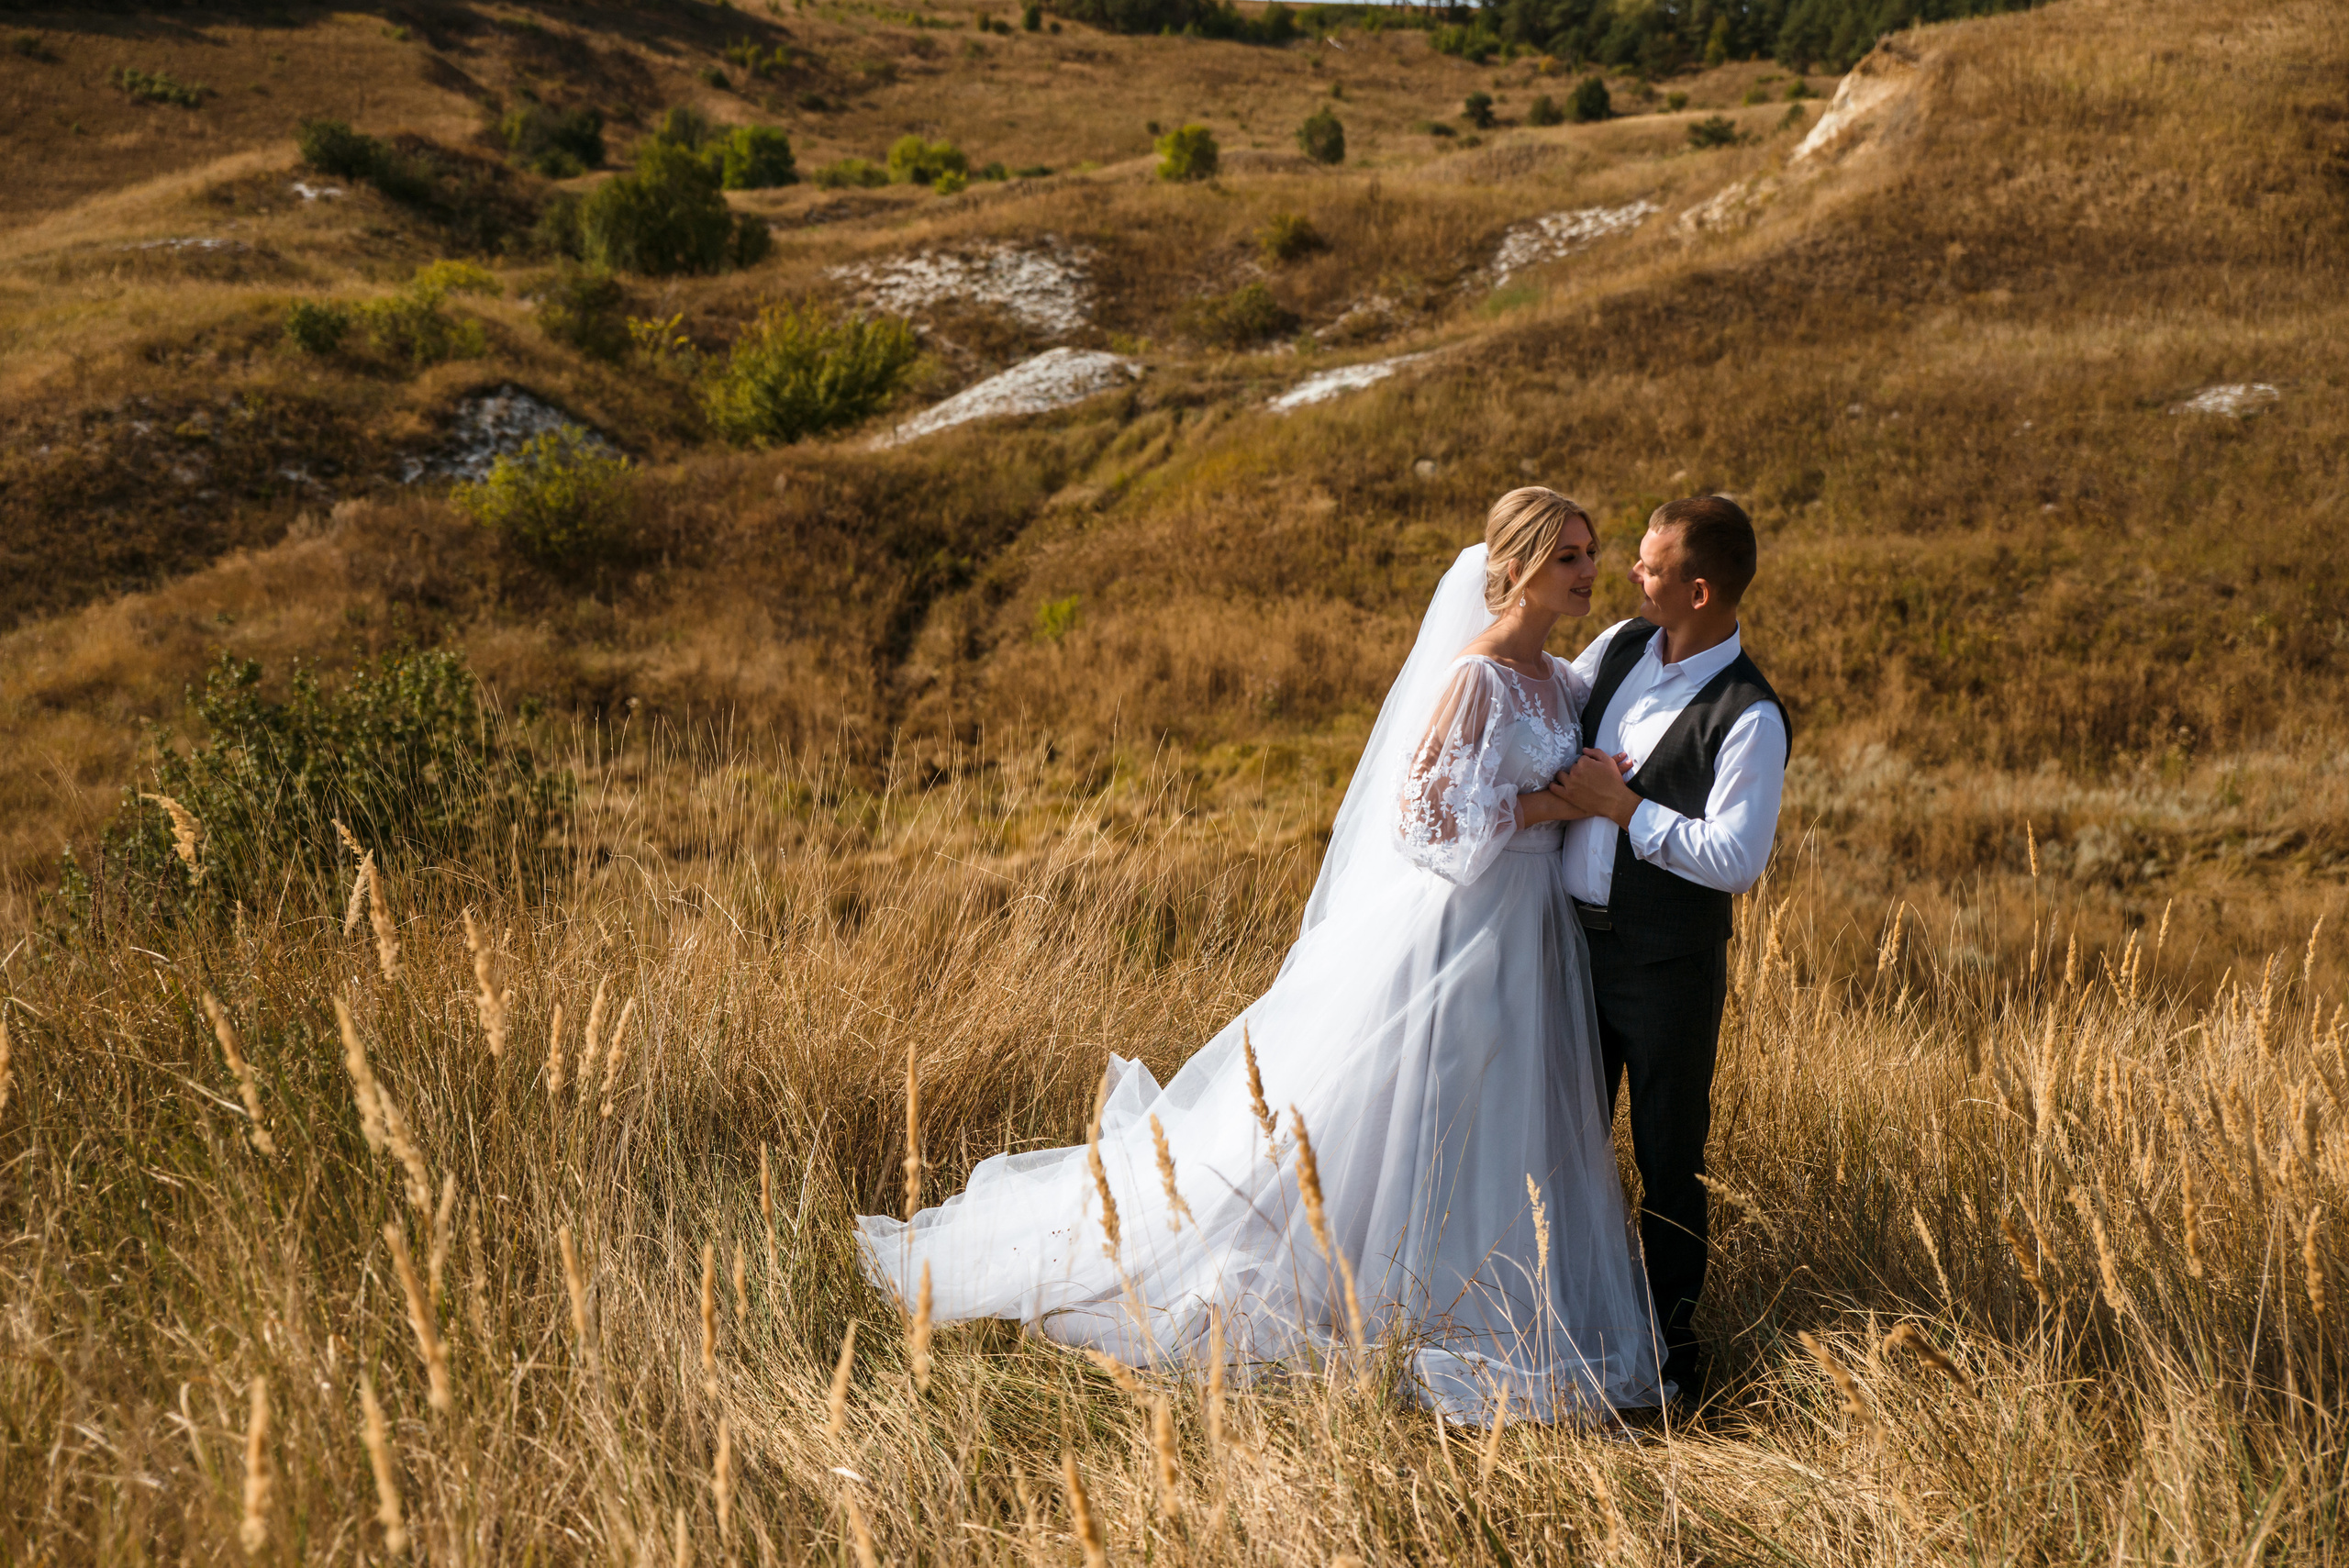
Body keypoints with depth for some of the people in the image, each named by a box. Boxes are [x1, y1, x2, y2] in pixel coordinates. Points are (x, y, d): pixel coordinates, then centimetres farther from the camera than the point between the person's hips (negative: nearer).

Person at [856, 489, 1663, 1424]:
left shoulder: (1560, 682, 11)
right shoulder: (1474, 675, -16)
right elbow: (1428, 816, -21)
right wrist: (1555, 805, -17)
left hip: (1528, 938, 9)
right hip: (1456, 931, -9)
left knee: (1501, 1143, 15)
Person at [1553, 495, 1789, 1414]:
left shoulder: (1749, 718, -17)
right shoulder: (1618, 648, 2)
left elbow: (1736, 858, -23)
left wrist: (1624, 809, -19)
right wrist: (1566, 787, -2)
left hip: (1668, 962, -6)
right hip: (1578, 937, 7)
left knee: (1668, 1165, 6)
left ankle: (1672, 1355, 22)